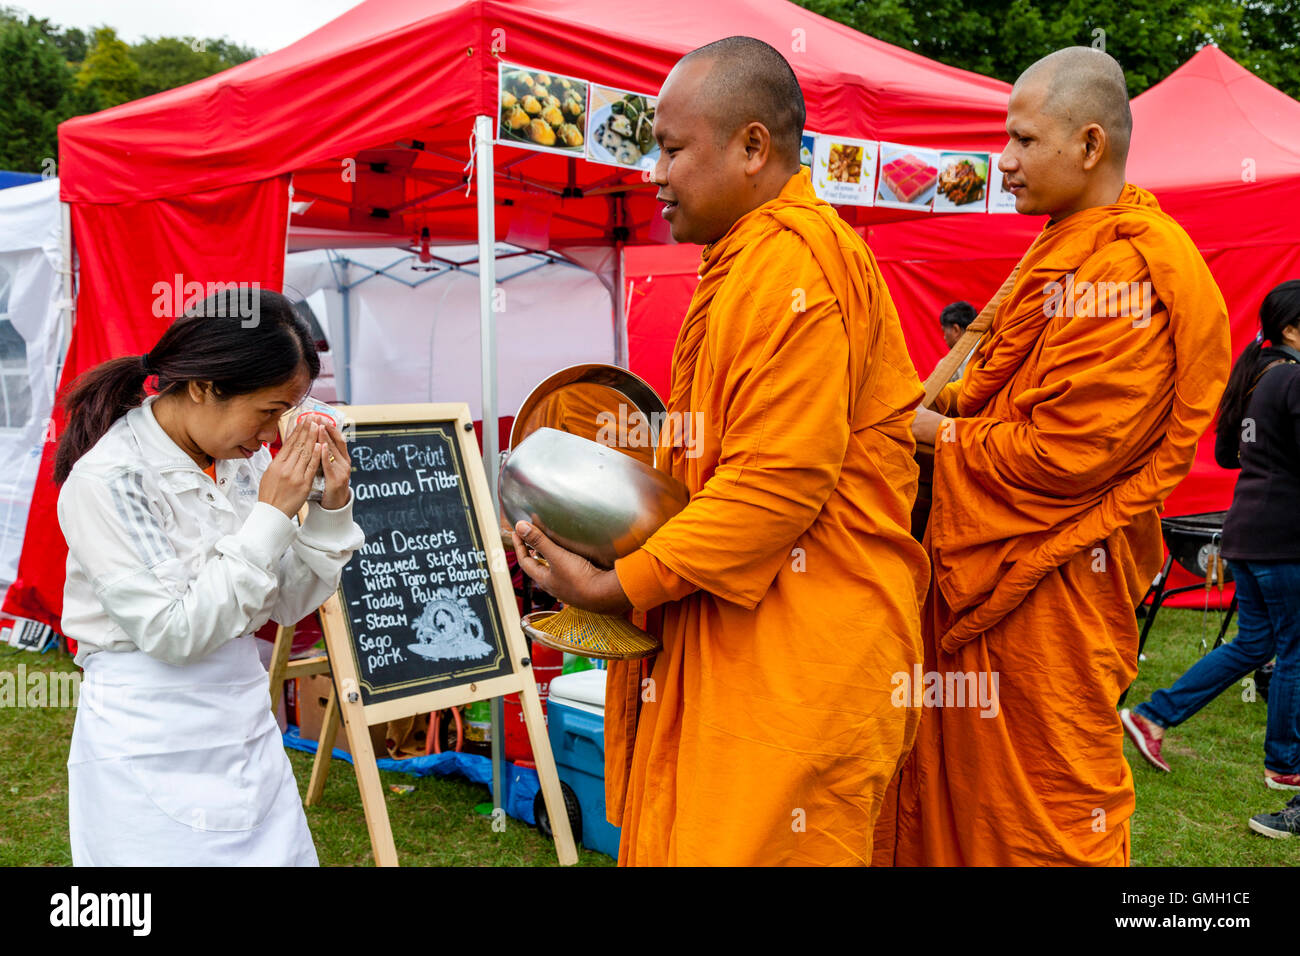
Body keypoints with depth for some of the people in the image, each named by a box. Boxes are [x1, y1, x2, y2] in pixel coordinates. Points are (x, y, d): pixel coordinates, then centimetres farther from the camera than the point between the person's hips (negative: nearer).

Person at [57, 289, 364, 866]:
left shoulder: (243, 460, 1)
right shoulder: (105, 480, -17)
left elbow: (288, 605, 7)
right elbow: (173, 634, -21)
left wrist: (331, 506, -8)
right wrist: (271, 517, -21)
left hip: (248, 730, 6)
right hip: (152, 756, -6)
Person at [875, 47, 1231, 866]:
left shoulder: (1126, 268, -18)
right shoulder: (1071, 252, 14)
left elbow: (1065, 453, -22)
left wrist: (940, 433, -11)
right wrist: (947, 403, 5)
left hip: (1049, 580, -9)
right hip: (990, 565, 10)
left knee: (1044, 804, 5)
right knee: (965, 775, 17)